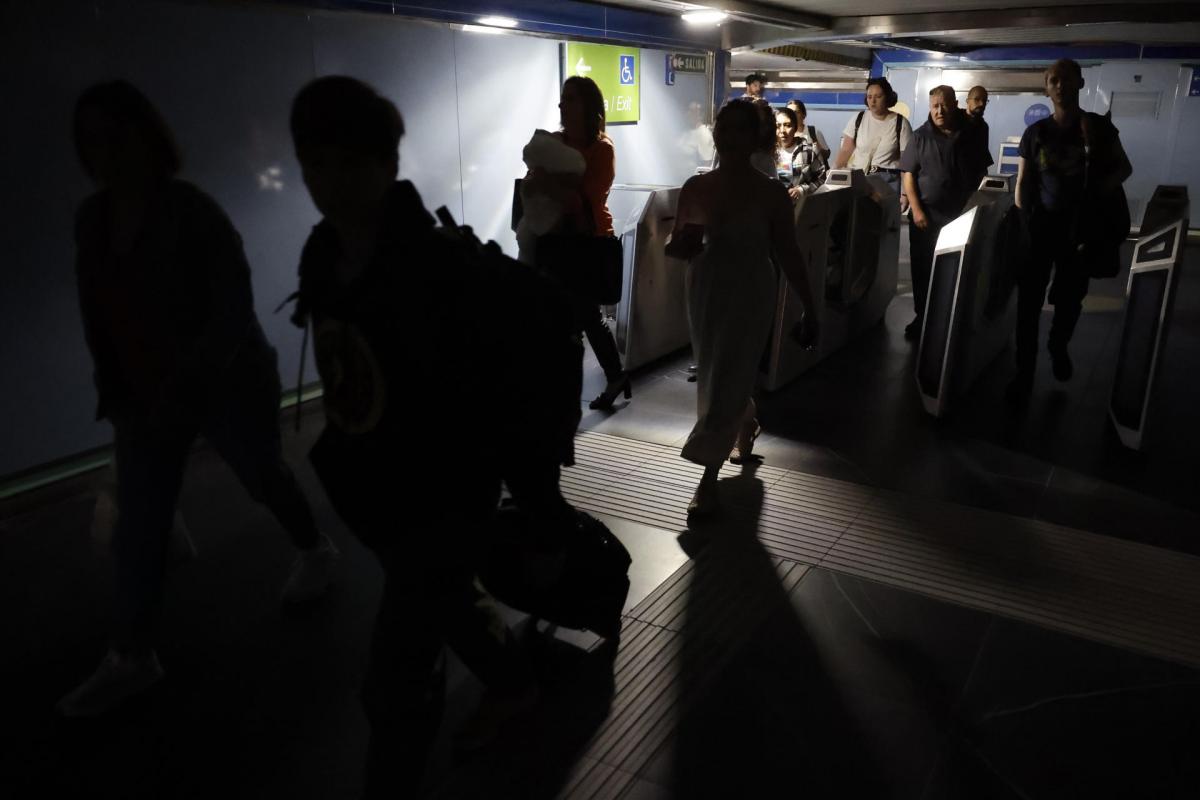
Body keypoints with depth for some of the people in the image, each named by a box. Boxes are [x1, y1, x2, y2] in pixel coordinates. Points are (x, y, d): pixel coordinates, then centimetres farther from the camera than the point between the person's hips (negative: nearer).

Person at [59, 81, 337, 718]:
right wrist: (112, 387, 8)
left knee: (263, 477, 15)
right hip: (144, 394, 6)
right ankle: (131, 658, 16)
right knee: (137, 523, 5)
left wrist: (184, 389, -31)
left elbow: (233, 310, -23)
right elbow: (97, 311, 9)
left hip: (226, 385, -5)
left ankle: (316, 551, 45)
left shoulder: (192, 212, -19)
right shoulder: (91, 219, 1)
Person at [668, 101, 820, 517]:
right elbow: (673, 245, 7)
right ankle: (746, 428, 49)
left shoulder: (771, 193, -9)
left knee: (726, 384, -4)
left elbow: (788, 254, -4)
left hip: (750, 295, -4)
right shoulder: (695, 188, -1)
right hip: (705, 290, 4)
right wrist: (682, 244, -18)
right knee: (716, 379, 17)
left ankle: (708, 477, 7)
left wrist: (810, 310, -2)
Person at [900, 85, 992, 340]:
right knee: (922, 268, 6)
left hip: (960, 214, 0)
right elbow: (908, 174, -1)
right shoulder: (921, 136, 1)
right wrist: (916, 210, -10)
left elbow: (982, 174, 9)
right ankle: (921, 316, 18)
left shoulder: (971, 135, 3)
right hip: (926, 213, 0)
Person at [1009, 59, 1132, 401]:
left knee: (1071, 298, 12)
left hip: (1081, 227, 1)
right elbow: (1022, 181, 4)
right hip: (1040, 226, 0)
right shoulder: (1035, 133, 1)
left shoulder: (1099, 126, 1)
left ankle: (1059, 347, 40)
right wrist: (1021, 222, -6)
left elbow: (1124, 167, 8)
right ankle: (1025, 372, 3)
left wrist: (1104, 187, -13)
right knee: (1029, 301, -5)